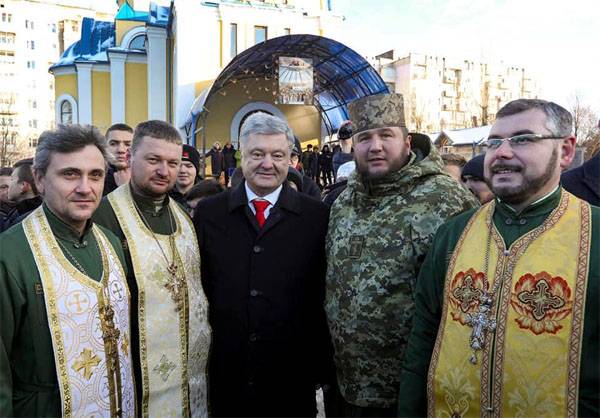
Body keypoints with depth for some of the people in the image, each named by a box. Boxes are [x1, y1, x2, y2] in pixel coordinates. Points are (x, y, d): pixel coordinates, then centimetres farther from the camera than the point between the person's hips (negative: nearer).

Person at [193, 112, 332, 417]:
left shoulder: (316, 216, -4)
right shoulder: (208, 212, 0)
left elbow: (326, 293, -2)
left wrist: (321, 366, -1)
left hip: (293, 380, -1)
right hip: (224, 377, 1)